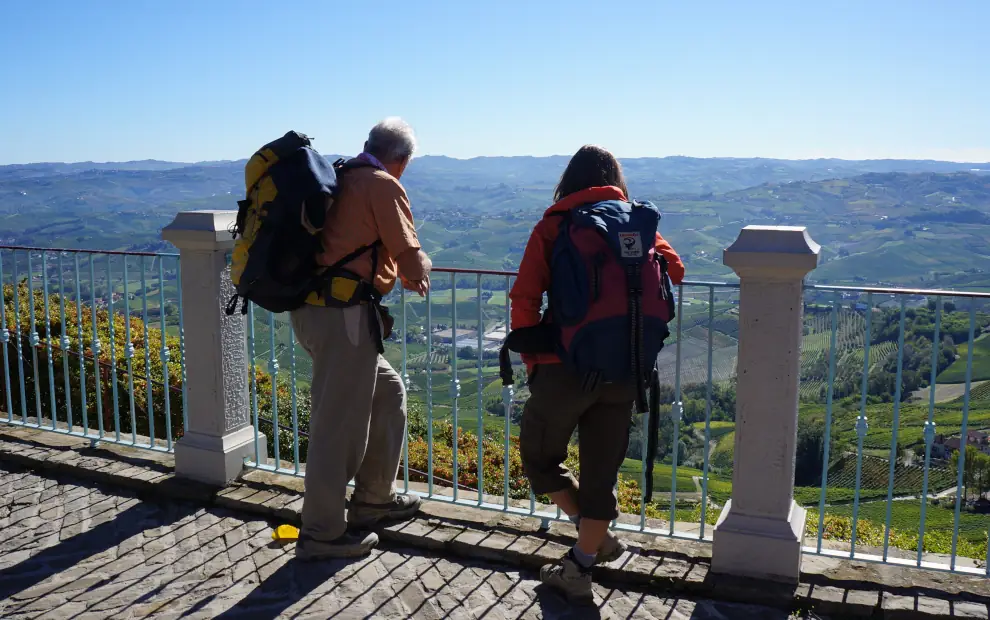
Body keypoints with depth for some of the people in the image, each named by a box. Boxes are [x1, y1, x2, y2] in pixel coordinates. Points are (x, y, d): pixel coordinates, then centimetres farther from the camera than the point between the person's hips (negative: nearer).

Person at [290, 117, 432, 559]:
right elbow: (409, 256, -9)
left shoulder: (337, 180, 18)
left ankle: (373, 498, 31)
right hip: (343, 316, -9)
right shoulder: (383, 185, -6)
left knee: (388, 392, 21)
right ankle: (322, 534, 10)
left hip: (310, 308, 9)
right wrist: (418, 275, 14)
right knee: (339, 423, -1)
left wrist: (401, 272, 30)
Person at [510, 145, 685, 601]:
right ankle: (580, 571, 21)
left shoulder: (552, 226, 0)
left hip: (565, 366, -3)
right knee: (601, 473, 14)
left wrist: (532, 361, 1)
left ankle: (597, 538, 17)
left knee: (539, 457, 19)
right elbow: (674, 270, 1)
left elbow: (524, 299, -9)